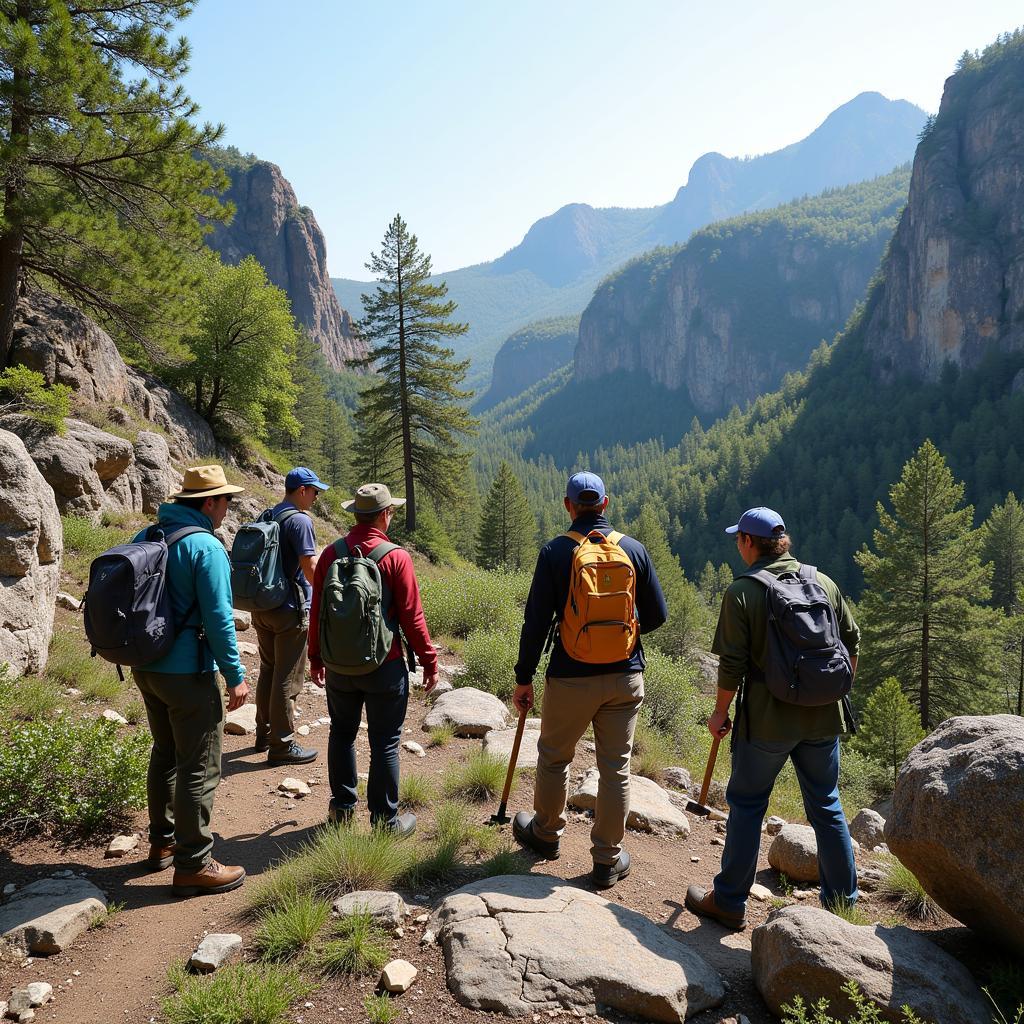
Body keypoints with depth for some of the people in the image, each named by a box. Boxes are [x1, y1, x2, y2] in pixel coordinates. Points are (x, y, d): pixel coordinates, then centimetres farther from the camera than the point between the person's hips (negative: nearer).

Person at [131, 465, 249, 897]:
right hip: (187, 674, -9)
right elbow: (218, 619, -20)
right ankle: (193, 865, 11)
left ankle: (163, 842, 36)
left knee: (165, 755, 23)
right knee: (199, 768, 2)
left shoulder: (145, 537, 7)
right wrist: (235, 676, -12)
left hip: (146, 667, 9)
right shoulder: (206, 547, -19)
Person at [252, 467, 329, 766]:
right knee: (287, 679, 0)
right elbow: (309, 568, -18)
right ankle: (282, 745, 8)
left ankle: (264, 734, 30)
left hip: (262, 607, 9)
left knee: (268, 671, 19)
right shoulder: (300, 520, -16)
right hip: (290, 609, -9)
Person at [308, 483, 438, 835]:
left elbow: (317, 612, 3)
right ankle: (385, 819, 17)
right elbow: (412, 617, -13)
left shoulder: (330, 554, -4)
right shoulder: (396, 558, -15)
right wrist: (429, 662, -2)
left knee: (342, 734, 20)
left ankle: (342, 807, 32)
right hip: (384, 667, -4)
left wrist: (315, 658, 16)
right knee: (384, 744, 7)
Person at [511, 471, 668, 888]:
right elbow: (657, 615, 3)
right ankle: (608, 860, 23)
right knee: (616, 769, 11)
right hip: (625, 677, 2)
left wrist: (524, 678, 0)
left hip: (570, 678, -2)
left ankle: (546, 833, 40)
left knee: (553, 757, 20)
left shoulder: (554, 552, -9)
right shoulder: (634, 549, -2)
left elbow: (536, 623, -9)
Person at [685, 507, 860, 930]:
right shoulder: (824, 582, 4)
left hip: (768, 719, -4)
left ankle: (729, 901, 18)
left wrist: (721, 710, 1)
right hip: (824, 717, 5)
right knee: (826, 806, 18)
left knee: (746, 804, 9)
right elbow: (852, 644, 11)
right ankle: (842, 901, 29)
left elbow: (732, 664, -13)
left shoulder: (742, 591, -11)